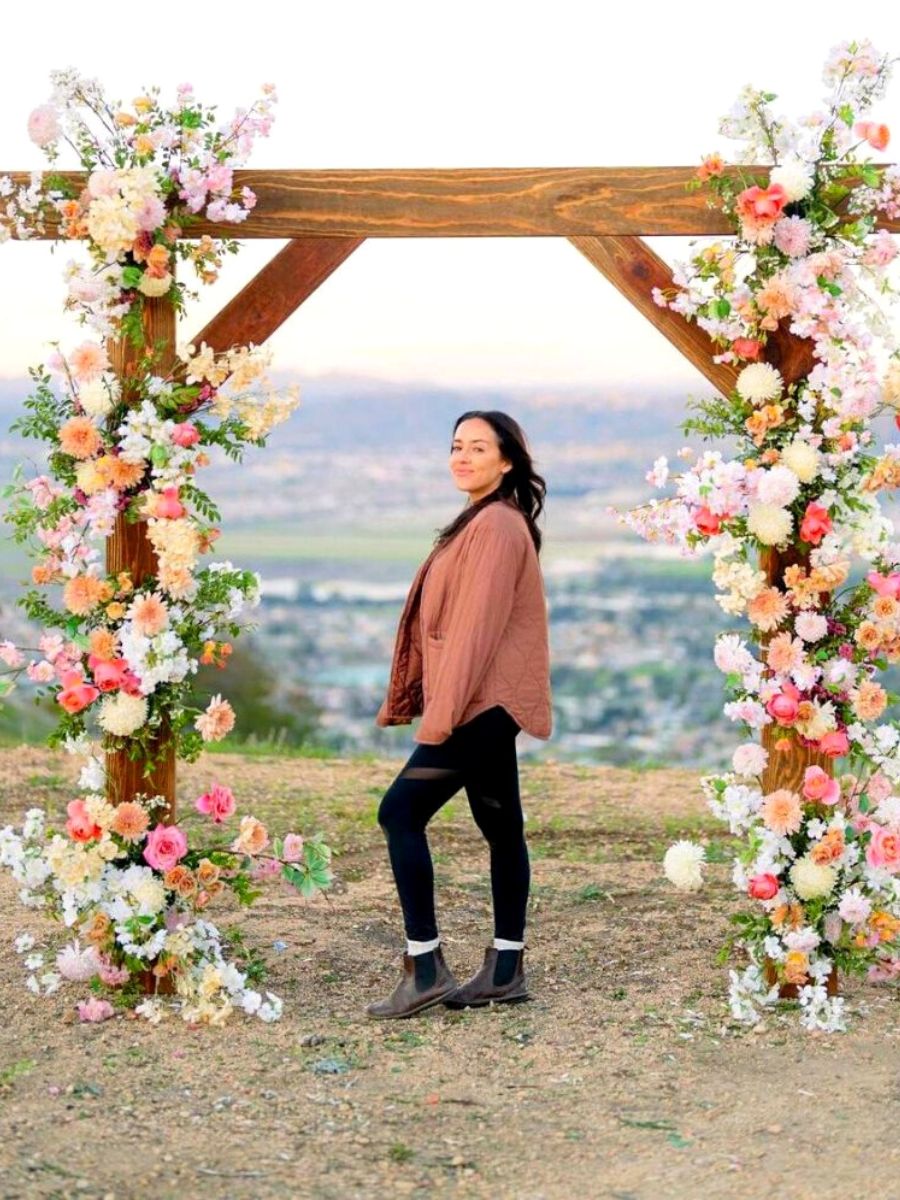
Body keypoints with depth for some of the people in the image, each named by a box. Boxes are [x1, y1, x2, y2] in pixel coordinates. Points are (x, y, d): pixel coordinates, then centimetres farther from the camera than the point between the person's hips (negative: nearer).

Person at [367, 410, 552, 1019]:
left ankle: (426, 968, -13)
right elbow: (453, 622, 19)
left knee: (401, 810, -13)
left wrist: (441, 712, -22)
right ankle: (506, 970, 16)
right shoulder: (483, 522, 18)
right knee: (500, 825, 11)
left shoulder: (497, 525, -13)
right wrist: (430, 702, 17)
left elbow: (477, 625, -20)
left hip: (485, 701, -11)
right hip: (487, 703, 11)